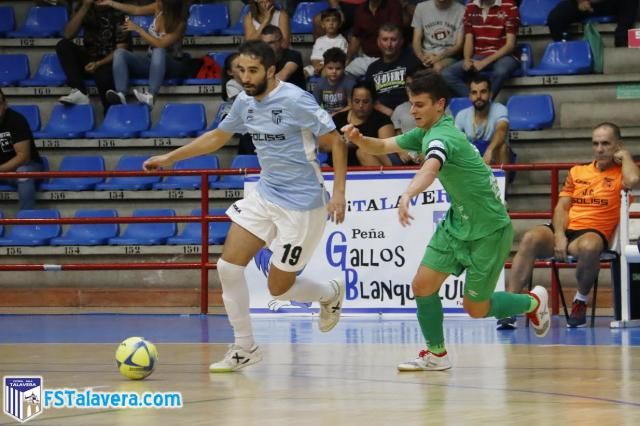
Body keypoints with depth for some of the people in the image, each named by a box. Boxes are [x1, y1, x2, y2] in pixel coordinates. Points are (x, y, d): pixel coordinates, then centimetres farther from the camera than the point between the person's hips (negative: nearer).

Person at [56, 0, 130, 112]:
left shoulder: (117, 11, -13)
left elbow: (121, 49, -15)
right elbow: (68, 35, -11)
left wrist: (99, 64, -28)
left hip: (110, 60, -5)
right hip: (90, 57, 5)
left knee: (103, 75, -38)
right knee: (63, 45, -20)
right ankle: (80, 92, -30)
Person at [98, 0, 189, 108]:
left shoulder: (179, 24, -22)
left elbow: (160, 45, -28)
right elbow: (136, 10, 8)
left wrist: (138, 29, -23)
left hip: (172, 65, -7)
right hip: (152, 60, 7)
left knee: (158, 51, -41)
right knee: (119, 53, -17)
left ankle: (150, 96, -57)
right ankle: (121, 95, -41)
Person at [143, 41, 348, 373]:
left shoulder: (295, 100, -18)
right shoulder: (245, 103, 3)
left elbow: (334, 141, -14)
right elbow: (218, 136, 20)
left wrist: (338, 193, -22)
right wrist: (170, 157, 19)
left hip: (301, 204, -7)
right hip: (265, 195, 7)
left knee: (279, 288, -1)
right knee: (228, 265, -4)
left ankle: (331, 293, 32)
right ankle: (244, 348, 9)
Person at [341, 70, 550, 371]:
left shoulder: (442, 136, -29)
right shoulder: (426, 132, 0)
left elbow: (429, 170, -50)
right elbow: (382, 147, 3)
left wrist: (407, 195, -70)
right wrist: (358, 139, -20)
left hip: (489, 230, -8)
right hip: (457, 223, 8)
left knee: (476, 309, 4)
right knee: (422, 286, -1)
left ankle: (533, 302, 30)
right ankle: (436, 354, 16)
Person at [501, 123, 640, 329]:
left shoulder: (622, 172, 9)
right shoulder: (577, 171, 22)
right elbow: (562, 206, 14)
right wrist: (559, 236, -6)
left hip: (593, 232, -4)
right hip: (565, 228, 4)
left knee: (589, 247, -41)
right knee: (530, 239, -29)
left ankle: (581, 300, -13)